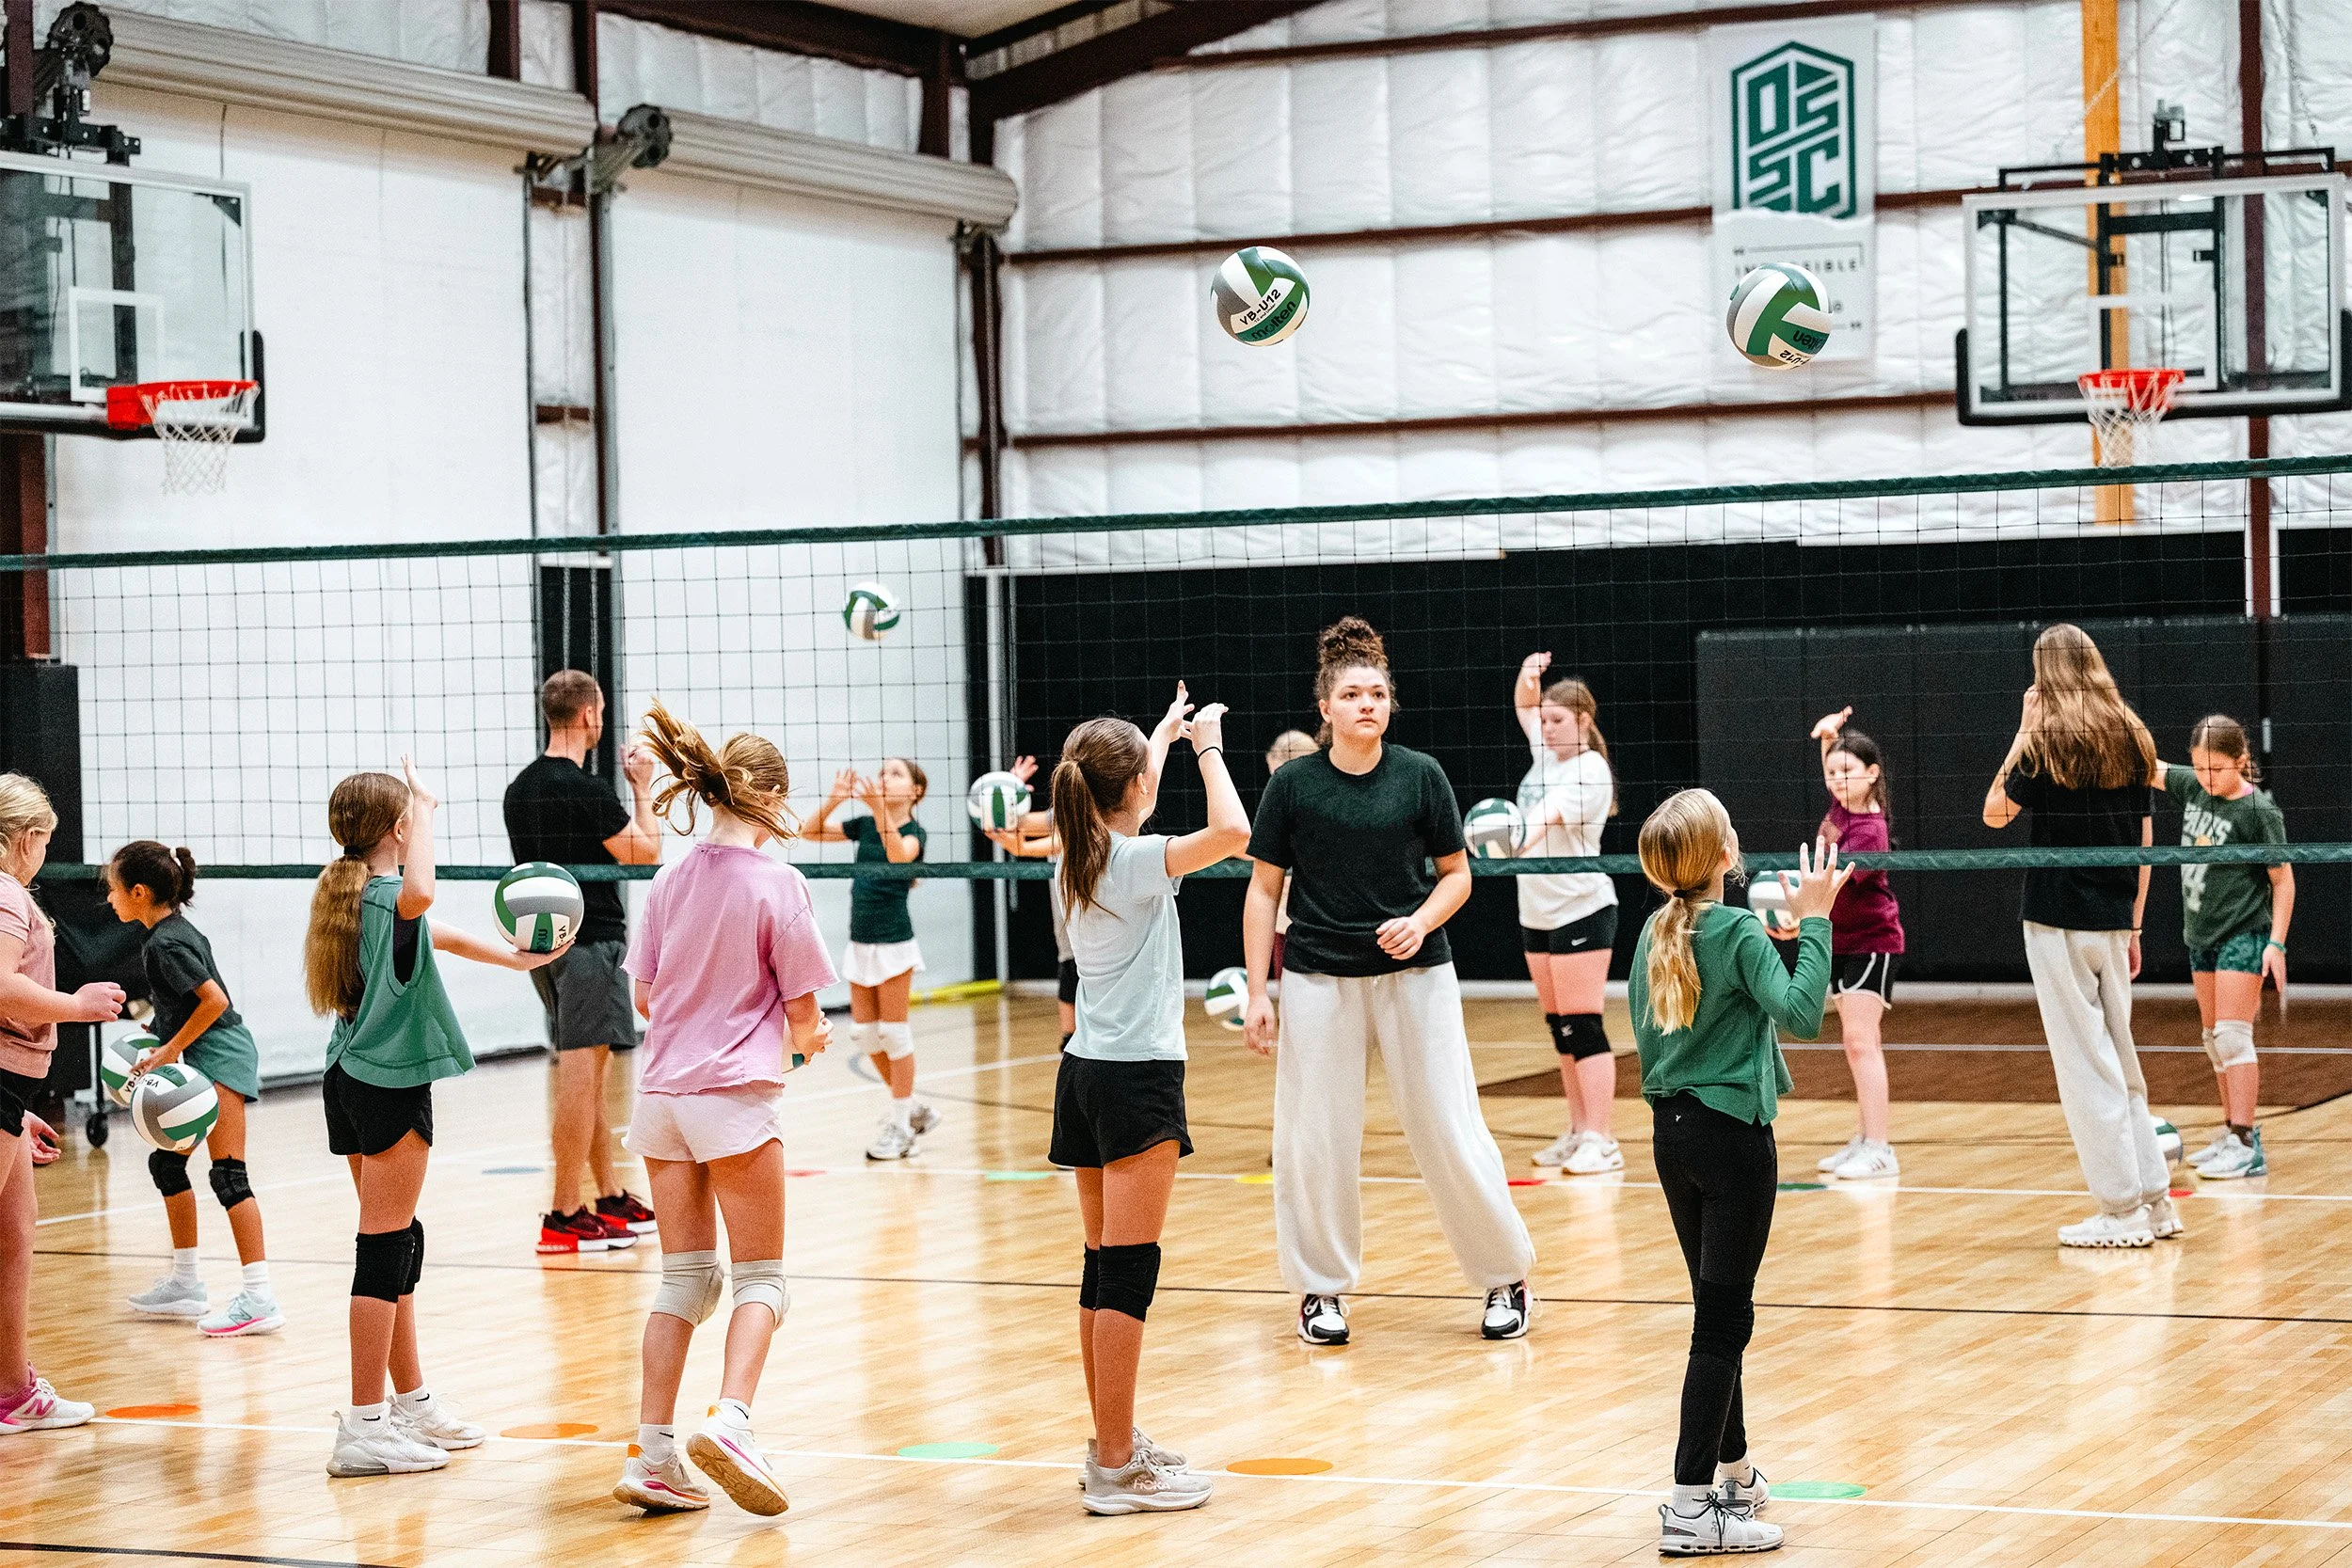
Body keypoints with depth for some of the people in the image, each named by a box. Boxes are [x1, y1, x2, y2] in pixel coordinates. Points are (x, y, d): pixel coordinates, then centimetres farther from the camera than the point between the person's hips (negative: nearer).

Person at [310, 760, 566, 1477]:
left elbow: (438, 936, 27)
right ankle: (365, 1427, -7)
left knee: (395, 1242, 17)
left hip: (351, 1081, 10)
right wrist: (425, 809, -31)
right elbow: (418, 895, -43)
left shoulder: (352, 894, 12)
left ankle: (413, 1404, 26)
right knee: (385, 1247, -7)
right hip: (391, 1087, -10)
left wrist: (518, 958, 34)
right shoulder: (391, 896, -16)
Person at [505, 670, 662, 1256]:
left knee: (591, 1077, 16)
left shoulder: (520, 789, 10)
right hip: (590, 941, -9)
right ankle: (563, 1218, -7)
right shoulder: (586, 790, -17)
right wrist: (643, 788, 3)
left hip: (545, 939, 9)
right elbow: (646, 854, -8)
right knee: (580, 1078, -7)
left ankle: (613, 1201, 23)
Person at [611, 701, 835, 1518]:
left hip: (663, 1091, 5)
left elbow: (644, 995, 10)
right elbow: (804, 1014, -7)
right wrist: (810, 1037, 14)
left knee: (685, 1276, 12)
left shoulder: (671, 880, 6)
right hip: (736, 1094, -5)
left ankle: (651, 1453, 6)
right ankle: (729, 1421, -19)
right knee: (760, 1276, 3)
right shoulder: (776, 884, -10)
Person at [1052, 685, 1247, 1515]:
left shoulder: (1082, 855, 9)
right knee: (1129, 1269, -8)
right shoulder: (1138, 862, -14)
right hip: (1138, 1077, -9)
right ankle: (1117, 1469, -8)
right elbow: (1231, 830, -29)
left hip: (1086, 1071, 9)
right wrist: (1207, 746, -13)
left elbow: (1125, 801, 32)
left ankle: (1114, 1441, 21)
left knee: (1105, 1263, 14)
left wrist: (1164, 732, 43)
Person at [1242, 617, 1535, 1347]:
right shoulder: (1293, 785, -2)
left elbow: (1456, 872, 6)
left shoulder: (1421, 776, -1)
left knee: (1451, 1133, -1)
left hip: (1415, 975, 0)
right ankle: (1322, 1290, 17)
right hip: (1318, 979, 0)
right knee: (1314, 1139, 2)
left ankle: (1506, 1278, 14)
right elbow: (1264, 889, 3)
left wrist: (1421, 922, -13)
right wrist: (1257, 993, -2)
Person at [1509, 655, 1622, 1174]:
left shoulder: (1590, 771, -14)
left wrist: (1518, 840, -50)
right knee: (1559, 1026, 10)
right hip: (1537, 912, 8)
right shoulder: (1547, 752, 9)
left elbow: (1551, 813, -31)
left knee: (1582, 1027, -10)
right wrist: (1529, 675, 1)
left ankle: (1599, 1141, -10)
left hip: (1581, 911, -8)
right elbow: (1524, 704, 24)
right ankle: (1578, 1132, 15)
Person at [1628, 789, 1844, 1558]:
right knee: (1722, 1321, -6)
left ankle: (1733, 1472, 32)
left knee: (1719, 1308, 20)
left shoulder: (1655, 933, 7)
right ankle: (1692, 1506, -9)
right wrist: (1813, 919, -22)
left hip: (1670, 1132, 8)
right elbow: (1800, 1012, -25)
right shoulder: (1738, 932, -15)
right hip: (1732, 1134, -8)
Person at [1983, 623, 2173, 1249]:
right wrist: (2134, 924, 16)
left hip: (2059, 922, -6)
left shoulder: (2049, 739, -10)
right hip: (2113, 920, 6)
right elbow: (2145, 838, 10)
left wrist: (2024, 730, 1)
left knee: (2087, 1063, -1)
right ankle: (2156, 1201, 16)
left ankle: (2123, 1209, 0)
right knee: (2119, 1058, 15)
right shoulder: (2130, 739, 7)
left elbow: (1995, 812, -1)